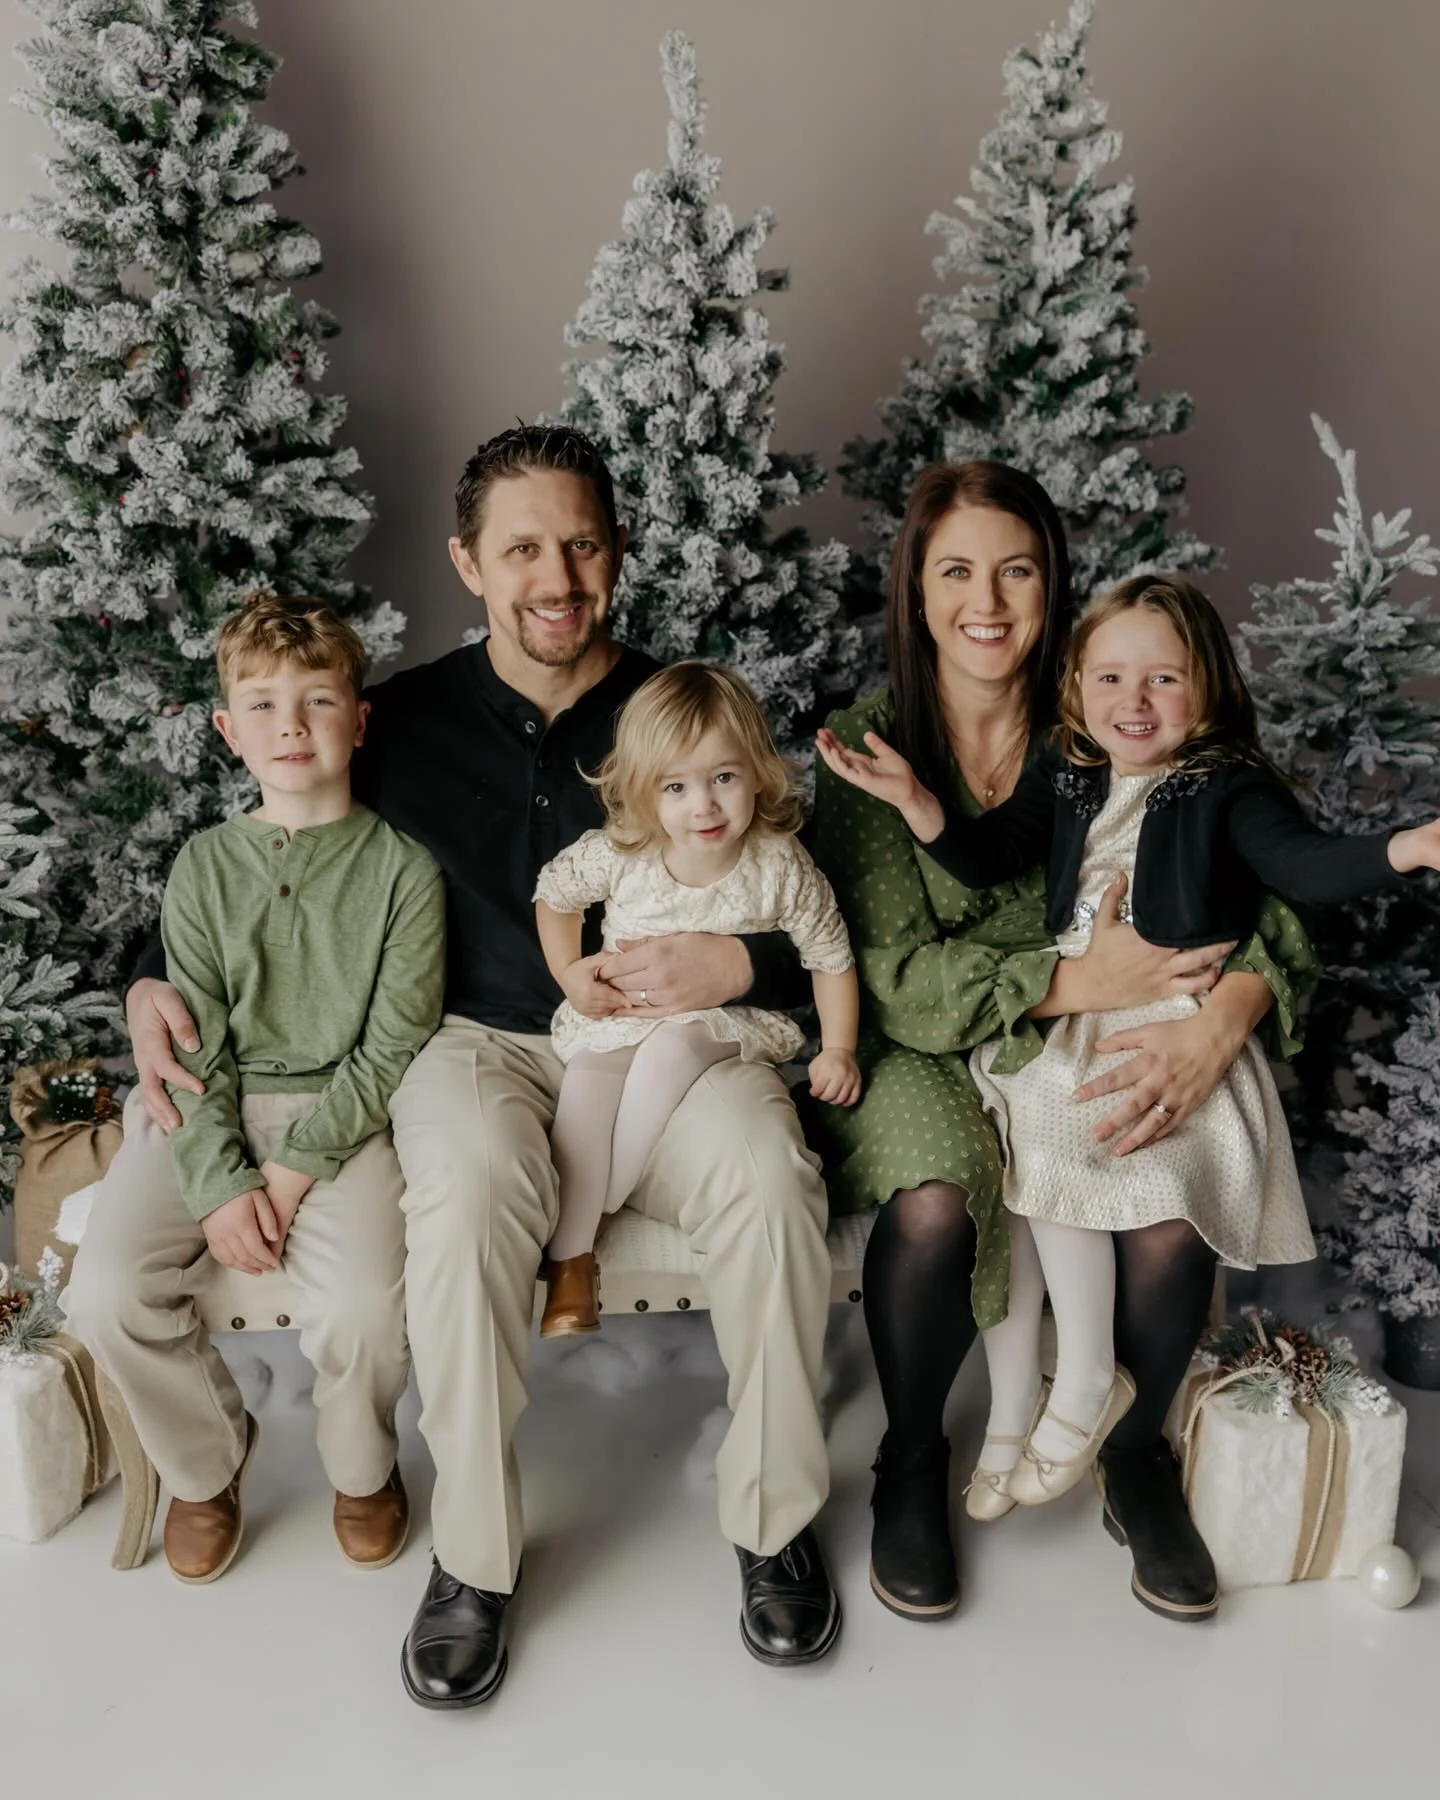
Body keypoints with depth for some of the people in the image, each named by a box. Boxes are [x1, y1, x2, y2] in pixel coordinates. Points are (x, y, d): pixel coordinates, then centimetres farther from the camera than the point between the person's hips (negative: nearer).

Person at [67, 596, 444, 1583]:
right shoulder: (205, 867, 5)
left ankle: (363, 1467, 11)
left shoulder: (401, 867, -3)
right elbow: (195, 1046, 0)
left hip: (344, 1113, -3)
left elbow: (395, 1044, -6)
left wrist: (298, 1166, -14)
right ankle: (208, 1457, 14)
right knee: (107, 1292, -18)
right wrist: (220, 1182, -14)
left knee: (363, 1308, -25)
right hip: (208, 1113, 3)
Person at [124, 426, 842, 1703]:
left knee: (767, 1171, -31)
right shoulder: (404, 722, 8)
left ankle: (775, 1522, -6)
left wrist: (735, 965, -14)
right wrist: (158, 983, 1)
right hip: (483, 1038, 0)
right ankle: (472, 1556, -13)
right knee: (471, 1176, -35)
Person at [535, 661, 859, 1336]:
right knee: (585, 1077, -28)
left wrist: (838, 1049, -9)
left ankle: (598, 1211, -18)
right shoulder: (615, 856, -11)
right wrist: (571, 972, 0)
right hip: (619, 1014, 2)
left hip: (728, 1021, -1)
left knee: (671, 1047, -34)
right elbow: (552, 894, 10)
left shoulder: (781, 867, -13)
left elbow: (831, 958, -3)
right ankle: (570, 1256, -16)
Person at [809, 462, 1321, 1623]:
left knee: (1175, 1219, -25)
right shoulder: (870, 747, -6)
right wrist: (1082, 982, -24)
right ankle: (912, 1463, 2)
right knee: (936, 1209, -31)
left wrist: (1218, 1026, -28)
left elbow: (1264, 904, -7)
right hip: (922, 1052, -1)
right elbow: (891, 976, -14)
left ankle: (1138, 1449, 10)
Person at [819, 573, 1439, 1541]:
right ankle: (1012, 1415, 0)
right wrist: (914, 799, -12)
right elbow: (989, 854, 5)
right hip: (1058, 1019, 5)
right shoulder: (1067, 776, 10)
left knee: (1044, 1140, -25)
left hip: (1172, 1028, -4)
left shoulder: (1229, 786, -2)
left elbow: (1307, 865, -16)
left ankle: (1087, 1381, -2)